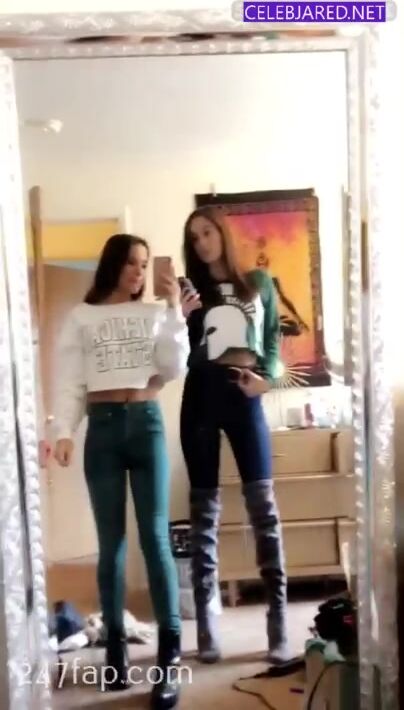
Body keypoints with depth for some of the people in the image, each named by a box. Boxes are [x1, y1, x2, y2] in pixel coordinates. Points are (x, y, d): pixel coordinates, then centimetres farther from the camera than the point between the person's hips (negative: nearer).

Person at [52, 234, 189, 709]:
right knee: (111, 540, 4)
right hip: (102, 427, 0)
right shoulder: (82, 318, 9)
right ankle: (115, 644, 15)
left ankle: (169, 653, -3)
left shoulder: (153, 314, 11)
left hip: (146, 423, 0)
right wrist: (64, 431, -8)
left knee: (155, 535, -5)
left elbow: (175, 369, 0)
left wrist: (174, 309, -3)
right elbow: (69, 381, 4)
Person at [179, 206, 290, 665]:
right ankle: (206, 625, 8)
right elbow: (178, 356, 5)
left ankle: (278, 624, 0)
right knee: (204, 507, 2)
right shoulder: (189, 292, 12)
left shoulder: (258, 283, 13)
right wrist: (177, 319, -13)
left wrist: (267, 377, -8)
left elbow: (273, 338, 11)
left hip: (244, 396, 0)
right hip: (201, 395, 1)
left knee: (263, 505, -5)